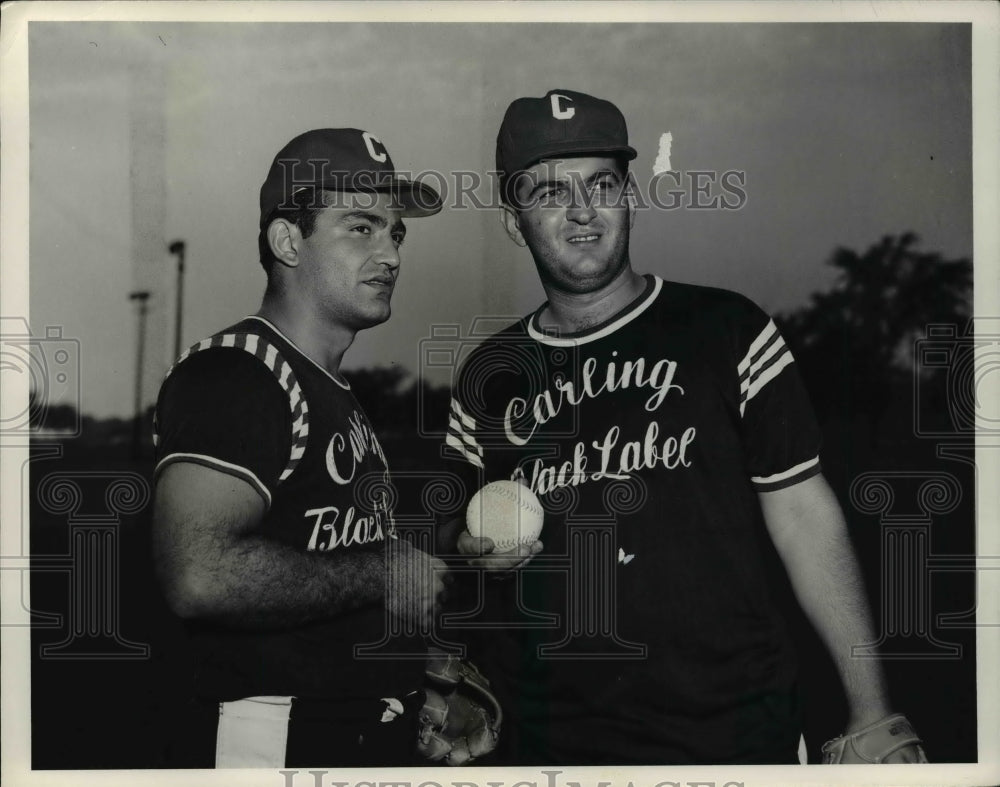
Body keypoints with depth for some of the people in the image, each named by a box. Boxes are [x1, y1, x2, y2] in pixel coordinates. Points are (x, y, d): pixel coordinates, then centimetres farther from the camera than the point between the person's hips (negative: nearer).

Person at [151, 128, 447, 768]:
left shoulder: (339, 396, 17)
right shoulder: (234, 374, -15)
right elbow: (201, 576, -29)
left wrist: (427, 674, 11)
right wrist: (384, 572, -18)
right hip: (267, 743, -9)